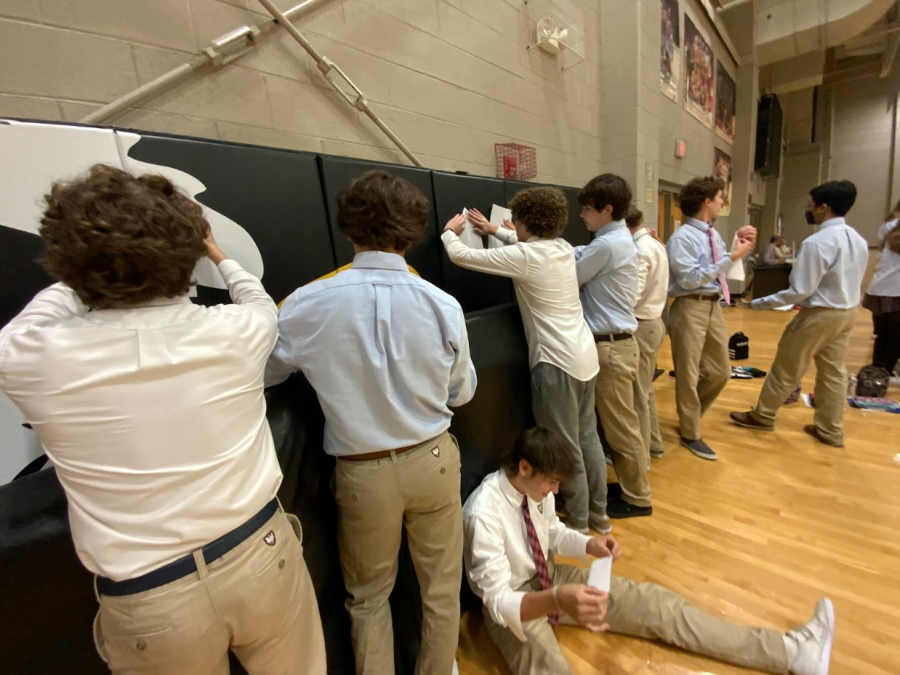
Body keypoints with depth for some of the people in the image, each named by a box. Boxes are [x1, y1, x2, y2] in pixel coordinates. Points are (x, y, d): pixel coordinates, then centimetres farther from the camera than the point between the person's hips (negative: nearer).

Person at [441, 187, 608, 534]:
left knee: (566, 448, 6)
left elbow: (460, 255, -9)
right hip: (585, 356, 9)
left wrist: (450, 230, 12)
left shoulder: (524, 256, -15)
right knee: (588, 437, 19)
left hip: (557, 362, -9)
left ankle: (578, 524, 24)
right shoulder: (562, 247, 7)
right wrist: (494, 230, 31)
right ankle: (598, 512, 36)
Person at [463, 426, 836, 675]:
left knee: (654, 602, -2)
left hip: (549, 577, 6)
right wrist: (557, 600, -50)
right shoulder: (484, 514, -33)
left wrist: (589, 545, -13)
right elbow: (499, 602, -32)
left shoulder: (535, 486, -11)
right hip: (511, 603, -6)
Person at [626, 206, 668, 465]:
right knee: (646, 389, 21)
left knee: (636, 394, 3)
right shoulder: (654, 244, 11)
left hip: (641, 326, -10)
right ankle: (654, 443, 37)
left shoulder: (640, 249, -19)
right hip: (654, 322, 10)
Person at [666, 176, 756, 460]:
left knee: (720, 372, 18)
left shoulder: (713, 235, 12)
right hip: (691, 308, -9)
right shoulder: (682, 238, -14)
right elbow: (691, 279, -22)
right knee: (689, 374, 4)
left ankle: (689, 415, 39)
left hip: (714, 306, 9)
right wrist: (731, 257, -19)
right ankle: (690, 435, 21)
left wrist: (741, 246, 6)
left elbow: (725, 271, 18)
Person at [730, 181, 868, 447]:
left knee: (786, 368, 6)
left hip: (820, 315, -8)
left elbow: (801, 290, -24)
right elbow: (850, 282, 12)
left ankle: (763, 416, 21)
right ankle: (830, 430, 26)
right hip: (847, 311, 9)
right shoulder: (858, 240, 5)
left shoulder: (817, 242, -24)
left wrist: (762, 303, -15)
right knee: (833, 371, 16)